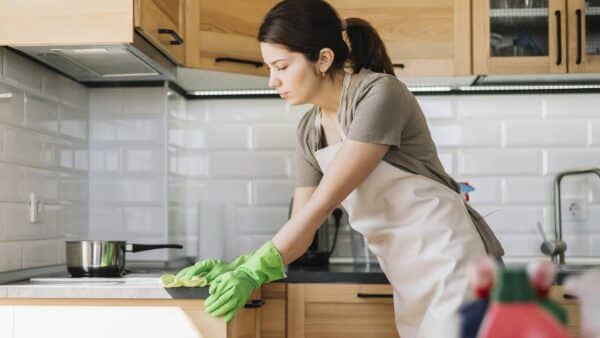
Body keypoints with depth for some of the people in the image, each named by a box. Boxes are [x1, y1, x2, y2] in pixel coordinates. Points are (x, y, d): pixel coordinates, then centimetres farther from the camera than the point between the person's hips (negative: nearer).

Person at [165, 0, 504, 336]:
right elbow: (301, 229, 5)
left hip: (451, 259, -7)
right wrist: (239, 267, -9)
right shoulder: (309, 131, 6)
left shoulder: (381, 93, -17)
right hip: (410, 280, 7)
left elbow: (324, 202, -22)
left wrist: (255, 270, -23)